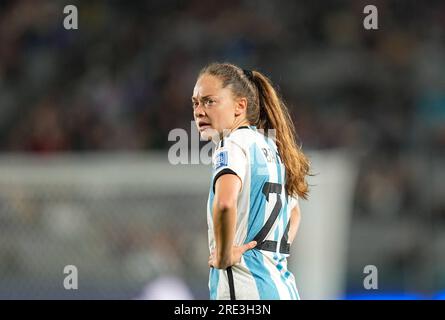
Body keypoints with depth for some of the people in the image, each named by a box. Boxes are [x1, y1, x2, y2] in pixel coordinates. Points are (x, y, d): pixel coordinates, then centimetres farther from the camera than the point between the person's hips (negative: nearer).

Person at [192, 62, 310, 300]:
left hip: (244, 289, -9)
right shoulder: (268, 146, 19)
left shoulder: (232, 145, -9)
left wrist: (223, 255, -17)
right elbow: (293, 211, 35)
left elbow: (225, 203, -30)